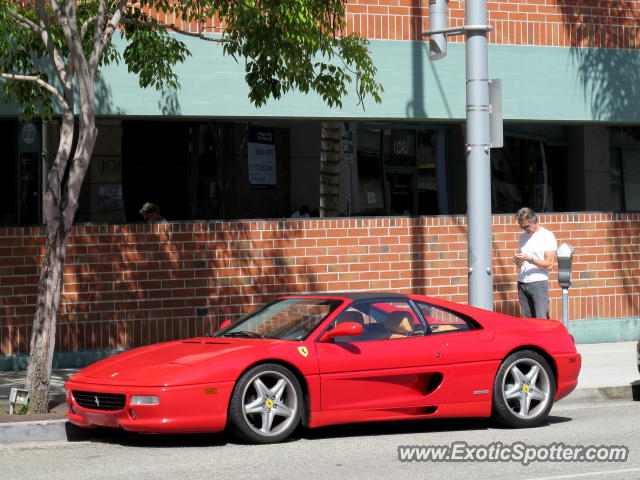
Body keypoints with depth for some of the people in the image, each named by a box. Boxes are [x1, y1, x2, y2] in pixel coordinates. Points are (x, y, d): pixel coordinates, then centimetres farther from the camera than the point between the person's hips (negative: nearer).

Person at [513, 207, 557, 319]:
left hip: (539, 283, -6)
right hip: (522, 283, 6)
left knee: (541, 320, -14)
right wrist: (518, 260, -2)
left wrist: (530, 259, -19)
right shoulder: (523, 236, 16)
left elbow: (549, 265, -8)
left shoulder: (547, 236, -3)